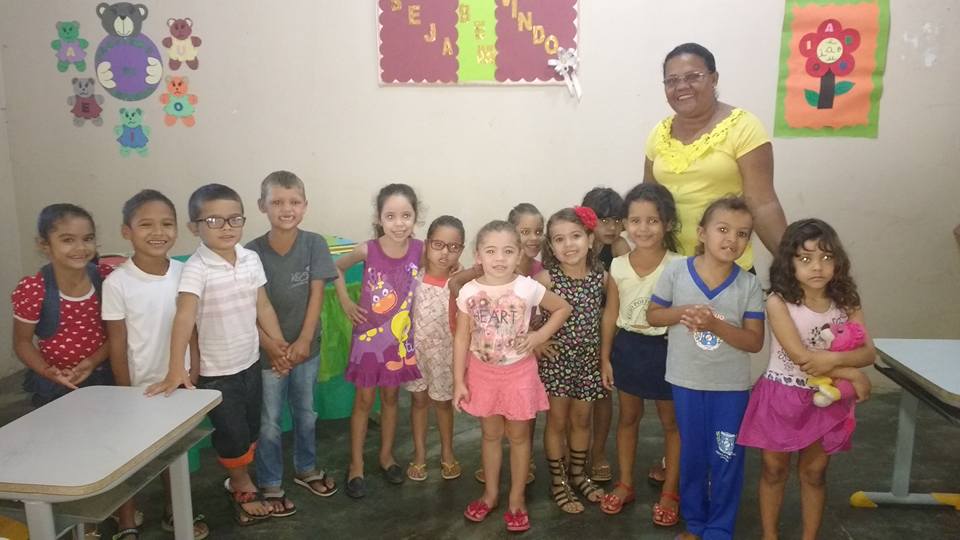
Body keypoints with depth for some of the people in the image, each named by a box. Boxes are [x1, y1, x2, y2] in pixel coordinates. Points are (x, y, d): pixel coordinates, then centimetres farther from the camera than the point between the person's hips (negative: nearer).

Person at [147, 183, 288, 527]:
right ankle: (244, 489, 31)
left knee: (251, 432, 17)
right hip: (216, 372, -5)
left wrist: (280, 343, 9)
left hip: (251, 363, 5)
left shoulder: (251, 259, -3)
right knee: (232, 437, 5)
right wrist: (176, 368, -38)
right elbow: (184, 316, -30)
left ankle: (237, 483, 41)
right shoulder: (196, 268, -20)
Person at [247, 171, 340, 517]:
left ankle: (305, 469, 40)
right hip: (267, 350, -2)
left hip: (306, 346, 2)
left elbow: (316, 293, -9)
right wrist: (272, 348, -18)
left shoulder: (314, 244, -9)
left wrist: (304, 340, -16)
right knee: (269, 421, 9)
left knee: (306, 413, 19)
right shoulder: (252, 252, -13)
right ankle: (270, 485, 26)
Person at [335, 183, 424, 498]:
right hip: (369, 335, -2)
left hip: (401, 336, 2)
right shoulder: (368, 250, -17)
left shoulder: (420, 249, -13)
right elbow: (337, 268, 2)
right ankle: (356, 465, 25)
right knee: (364, 401, 10)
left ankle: (386, 455, 37)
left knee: (390, 397, 18)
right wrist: (345, 302, -5)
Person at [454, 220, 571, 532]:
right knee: (490, 435, 17)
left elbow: (563, 308, 0)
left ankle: (516, 500, 29)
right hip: (483, 373, 2)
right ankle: (490, 494, 36)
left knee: (518, 436, 12)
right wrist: (459, 381, -5)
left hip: (518, 372, -1)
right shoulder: (469, 292, -11)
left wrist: (540, 336, -11)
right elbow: (462, 338, -4)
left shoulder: (528, 288, -15)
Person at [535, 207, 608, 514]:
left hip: (588, 359, 3)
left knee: (582, 420, 16)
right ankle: (558, 482, 25)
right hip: (556, 359, -3)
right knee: (557, 421, 8)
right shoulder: (545, 278, -16)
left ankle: (578, 474, 37)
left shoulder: (601, 277, -6)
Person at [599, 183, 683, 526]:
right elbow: (611, 313, 3)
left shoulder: (677, 266, -14)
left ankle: (669, 492, 29)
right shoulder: (618, 266, -5)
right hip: (628, 348, 3)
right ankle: (625, 485, 34)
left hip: (665, 350, -3)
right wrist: (605, 357, 4)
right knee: (628, 418, 17)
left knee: (671, 421, 12)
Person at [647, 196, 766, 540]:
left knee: (727, 460, 9)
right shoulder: (676, 271, -9)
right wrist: (681, 313, -19)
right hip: (686, 382, 1)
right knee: (692, 456, 16)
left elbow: (755, 341, -10)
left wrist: (715, 324, -25)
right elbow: (653, 315, 1)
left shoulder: (749, 284, -9)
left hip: (731, 386, 0)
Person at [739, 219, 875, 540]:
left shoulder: (846, 303, -4)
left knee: (814, 473, 16)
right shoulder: (778, 302, -17)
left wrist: (833, 359, -29)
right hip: (782, 397, -3)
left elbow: (869, 352, -9)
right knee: (774, 470, 12)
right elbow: (800, 356, -22)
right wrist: (853, 376, -17)